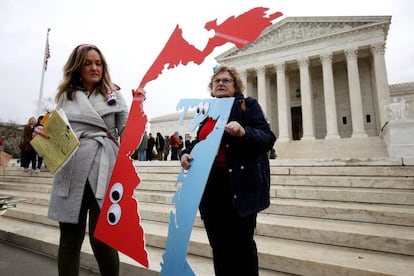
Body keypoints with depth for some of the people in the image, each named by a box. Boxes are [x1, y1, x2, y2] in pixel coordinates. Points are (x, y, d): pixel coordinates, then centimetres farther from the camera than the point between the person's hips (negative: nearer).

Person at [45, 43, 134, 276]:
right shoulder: (65, 96, 15)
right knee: (70, 238, 10)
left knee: (102, 238, -2)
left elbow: (127, 132, 5)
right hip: (72, 172, 3)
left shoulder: (114, 94, 11)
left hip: (104, 171, -2)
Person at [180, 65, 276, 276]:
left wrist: (243, 132, -27)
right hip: (210, 185, 5)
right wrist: (186, 153, 0)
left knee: (241, 244, 4)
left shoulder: (248, 105, 1)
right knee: (219, 246, 14)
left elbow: (268, 138, -8)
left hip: (239, 186, -5)